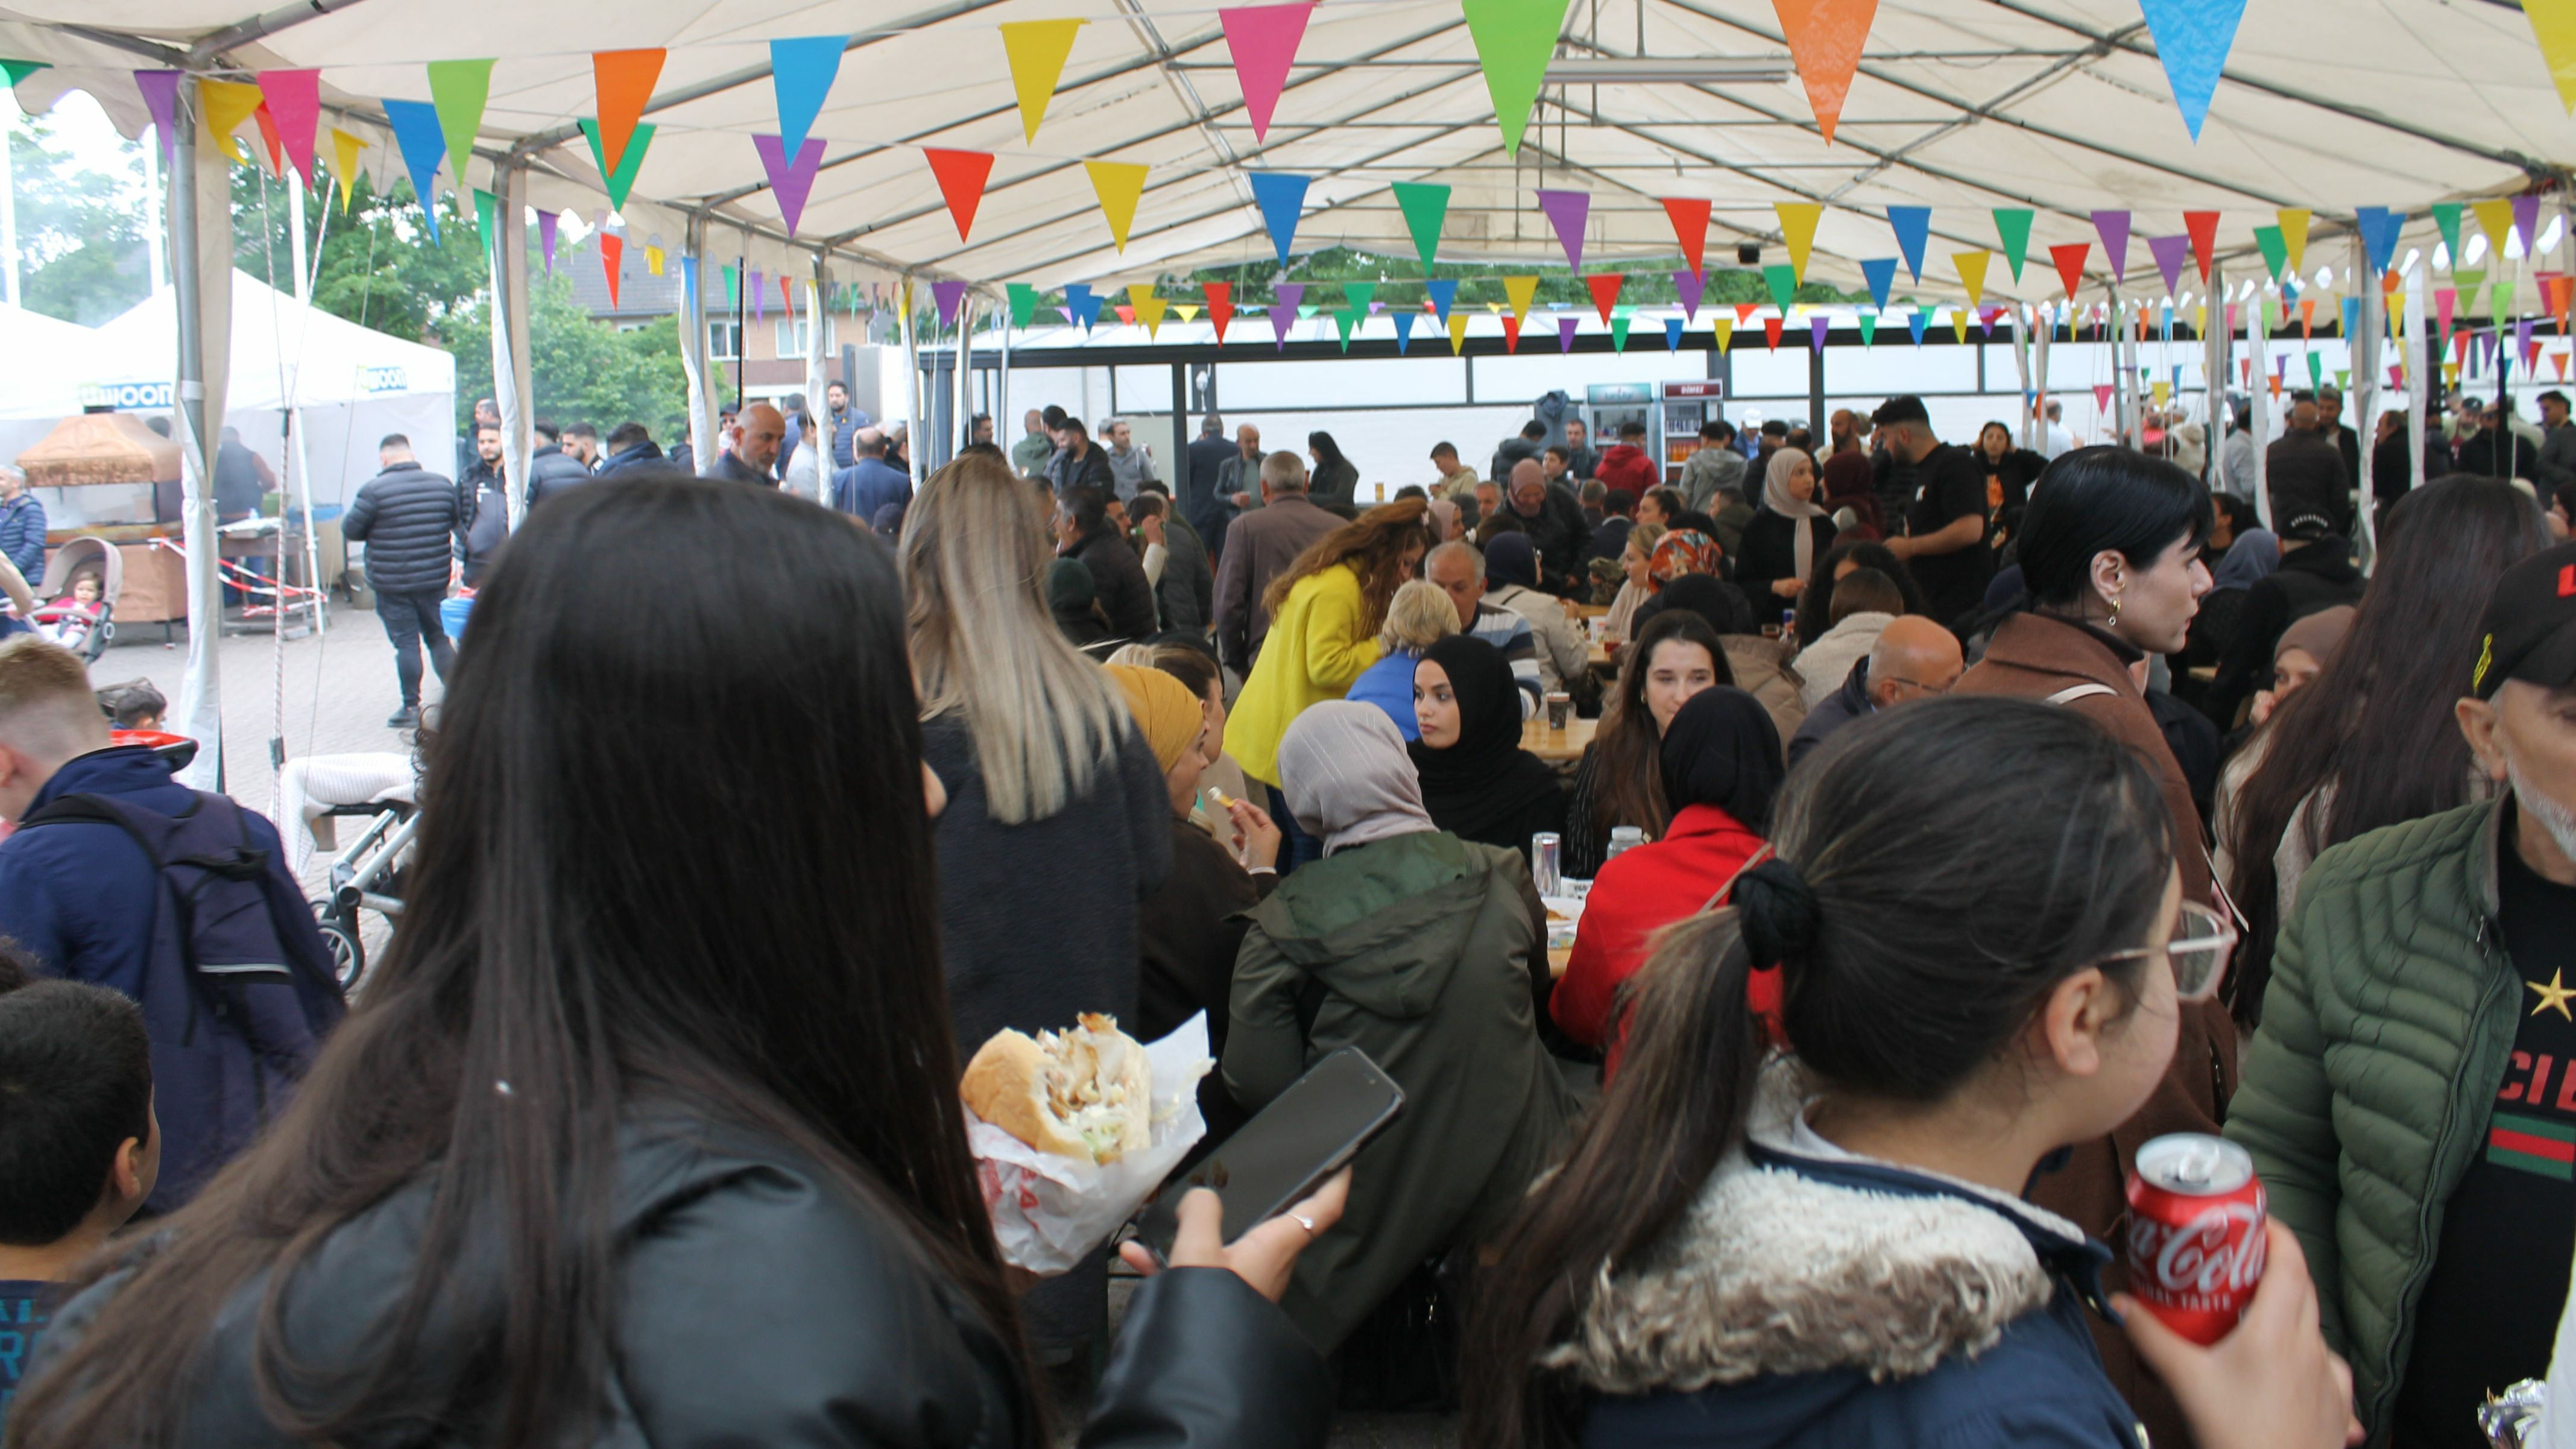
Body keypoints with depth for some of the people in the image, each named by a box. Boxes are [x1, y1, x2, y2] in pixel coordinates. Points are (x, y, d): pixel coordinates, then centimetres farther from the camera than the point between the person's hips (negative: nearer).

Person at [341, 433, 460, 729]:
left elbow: (350, 531, -7)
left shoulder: (374, 490, -13)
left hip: (392, 583, -4)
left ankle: (411, 708, 4)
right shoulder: (441, 484, 2)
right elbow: (456, 524, 15)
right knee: (439, 638, 13)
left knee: (406, 643, 1)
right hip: (434, 579, 4)